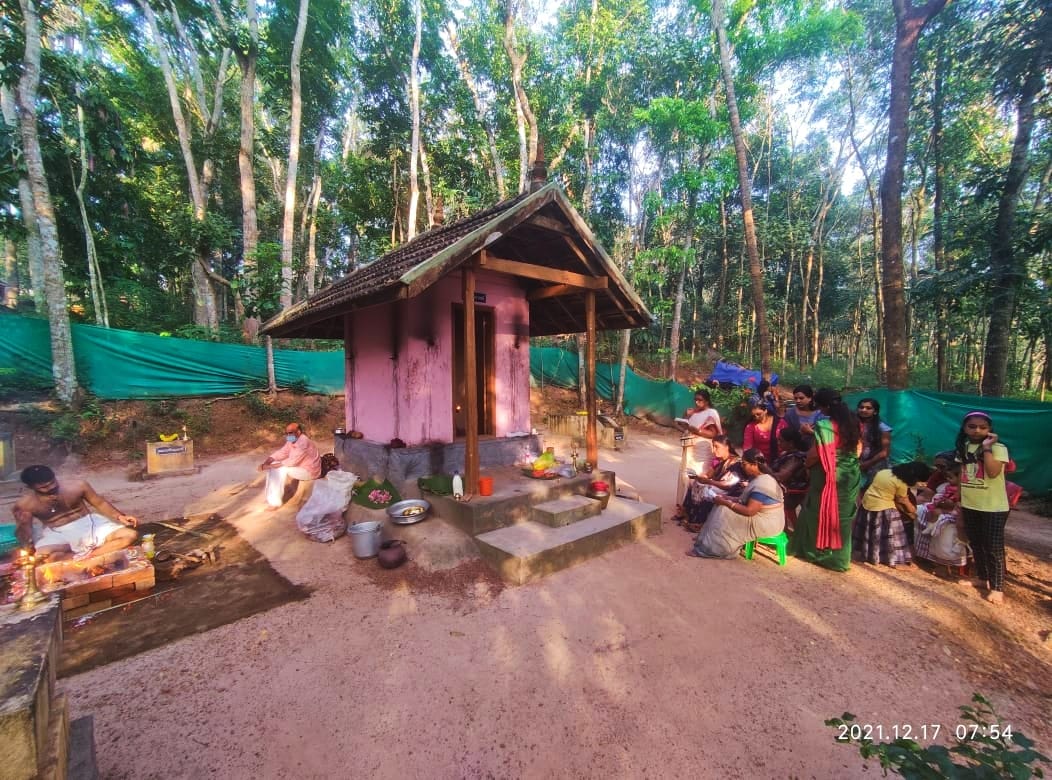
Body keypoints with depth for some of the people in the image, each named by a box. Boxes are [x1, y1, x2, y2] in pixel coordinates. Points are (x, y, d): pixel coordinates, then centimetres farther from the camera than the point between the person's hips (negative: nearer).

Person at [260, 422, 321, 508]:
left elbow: (292, 461, -31)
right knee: (273, 466, 0)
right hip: (298, 466, 9)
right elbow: (280, 453, 3)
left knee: (282, 470, -25)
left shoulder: (304, 442, -26)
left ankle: (275, 502, -16)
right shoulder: (291, 441, 3)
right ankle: (271, 498, 4)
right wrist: (265, 463, -15)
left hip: (309, 471, -9)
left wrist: (269, 466, -27)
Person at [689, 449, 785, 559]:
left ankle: (708, 549, -8)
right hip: (760, 518, 10)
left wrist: (726, 503, -19)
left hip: (765, 524, -10)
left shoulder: (762, 484, -26)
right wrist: (727, 499, 0)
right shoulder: (759, 478, 7)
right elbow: (746, 501, 13)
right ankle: (706, 539, 8)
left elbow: (749, 511, -29)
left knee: (724, 513, -17)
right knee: (722, 508, 6)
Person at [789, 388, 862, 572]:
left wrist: (806, 466, 0)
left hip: (828, 477, -6)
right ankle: (839, 556, 23)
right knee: (843, 515, 13)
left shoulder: (824, 426, -19)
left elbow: (815, 454, -19)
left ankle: (819, 551, 21)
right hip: (850, 477, 6)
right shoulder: (853, 422, 3)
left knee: (822, 513, 9)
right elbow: (859, 448, 11)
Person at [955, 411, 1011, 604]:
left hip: (994, 507, -6)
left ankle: (997, 587, 14)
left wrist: (987, 448, -24)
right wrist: (958, 500, 12)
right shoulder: (963, 447, 4)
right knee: (976, 544, 17)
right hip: (969, 506, 6)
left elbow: (993, 472, -27)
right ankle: (982, 578, 33)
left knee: (994, 548, 2)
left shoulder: (998, 448, -12)